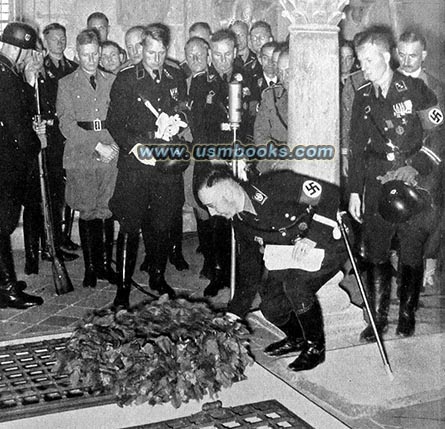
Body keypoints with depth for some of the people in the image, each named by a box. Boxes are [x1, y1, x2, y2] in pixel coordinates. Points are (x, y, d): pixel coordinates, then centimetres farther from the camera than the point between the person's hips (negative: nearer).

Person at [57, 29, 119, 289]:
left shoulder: (112, 81, 13)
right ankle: (90, 268, 9)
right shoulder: (66, 84, 7)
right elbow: (67, 124, -3)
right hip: (81, 157, -1)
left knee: (107, 212, 2)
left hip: (110, 157, 1)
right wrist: (97, 146, -12)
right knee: (87, 212, 1)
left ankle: (106, 265, 11)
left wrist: (115, 145, -6)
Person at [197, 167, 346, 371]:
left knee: (295, 285, -29)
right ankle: (296, 339, 28)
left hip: (326, 243, -7)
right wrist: (233, 315, 6)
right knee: (271, 306, -4)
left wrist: (312, 237, -30)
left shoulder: (275, 185, -27)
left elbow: (330, 194, -25)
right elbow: (248, 265, 6)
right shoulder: (240, 221, -2)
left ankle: (315, 347, -5)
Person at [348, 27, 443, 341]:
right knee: (376, 254, 4)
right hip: (376, 186, 3)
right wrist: (354, 191, 10)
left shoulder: (416, 89, -4)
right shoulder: (363, 98, 9)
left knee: (412, 255, 5)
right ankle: (378, 318, 16)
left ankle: (407, 314, 23)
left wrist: (415, 167, -15)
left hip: (412, 186, -3)